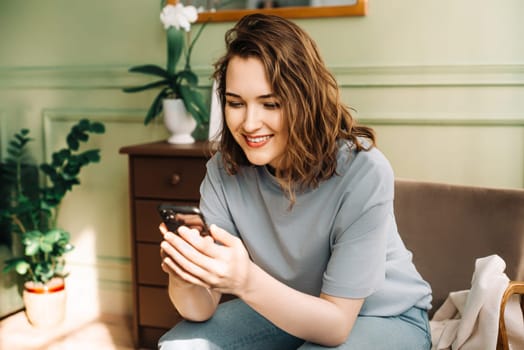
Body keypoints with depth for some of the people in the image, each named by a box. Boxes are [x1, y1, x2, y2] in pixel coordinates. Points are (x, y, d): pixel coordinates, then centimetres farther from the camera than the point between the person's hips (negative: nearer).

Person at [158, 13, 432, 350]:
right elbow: (203, 309, -16)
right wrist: (184, 277, -39)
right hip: (284, 308, 4)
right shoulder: (225, 170, -16)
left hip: (385, 317, -3)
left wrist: (246, 282, -43)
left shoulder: (362, 173, -29)